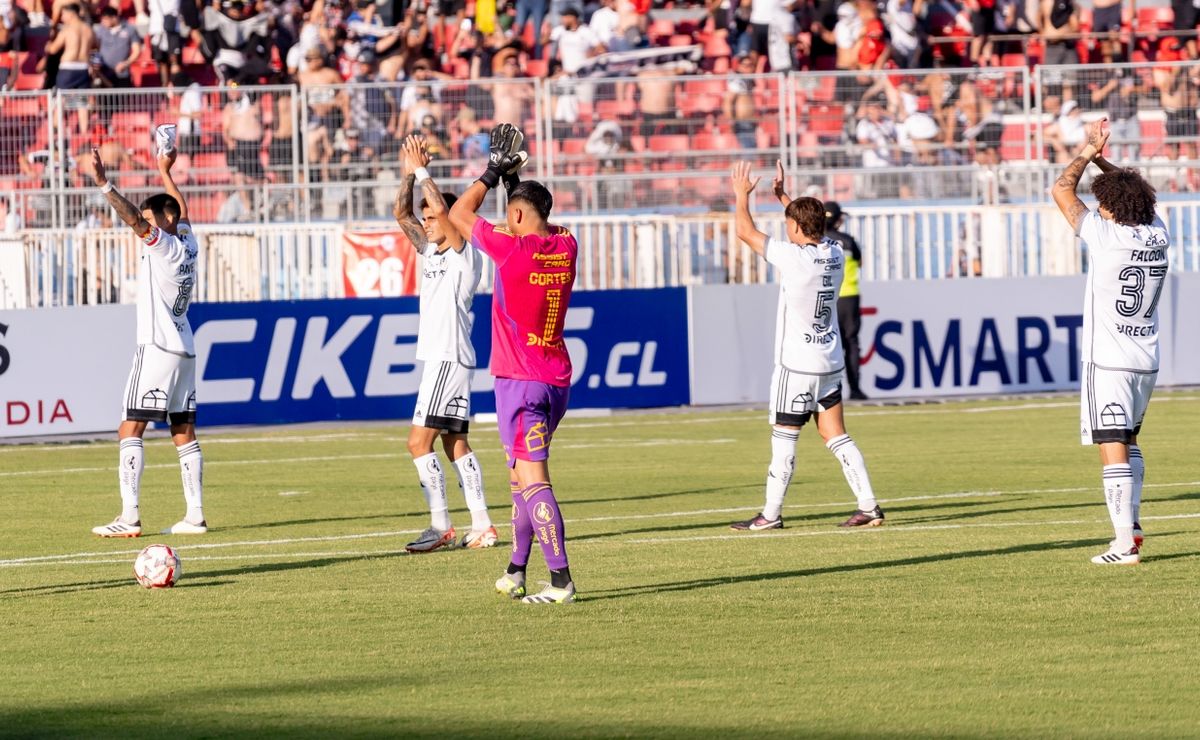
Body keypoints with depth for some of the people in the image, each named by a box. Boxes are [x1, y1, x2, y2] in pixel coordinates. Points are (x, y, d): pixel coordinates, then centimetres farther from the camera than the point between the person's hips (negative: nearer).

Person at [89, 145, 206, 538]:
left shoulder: (164, 246, -10)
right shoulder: (188, 246, 11)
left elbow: (133, 217, -24)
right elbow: (182, 211, 31)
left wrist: (103, 184, -31)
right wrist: (165, 173, 41)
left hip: (157, 349, -9)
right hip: (184, 351, 9)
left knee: (130, 430, -9)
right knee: (184, 434, 9)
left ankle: (129, 516, -16)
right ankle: (195, 516, 6)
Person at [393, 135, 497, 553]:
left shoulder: (463, 253, -8)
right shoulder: (431, 252, 15)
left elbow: (444, 209, -22)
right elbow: (402, 215, 16)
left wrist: (422, 172, -17)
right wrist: (408, 176, 3)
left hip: (450, 358, -10)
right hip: (438, 358, 10)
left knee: (419, 441, -13)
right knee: (455, 443, 8)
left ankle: (441, 525, -14)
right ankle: (481, 526, 7)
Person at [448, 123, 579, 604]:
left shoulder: (512, 250, -14)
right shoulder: (566, 248, 3)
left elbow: (459, 214, 0)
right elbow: (541, 225, 29)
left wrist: (492, 172, 9)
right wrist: (512, 178, 28)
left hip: (520, 382, -8)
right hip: (557, 380, 8)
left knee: (532, 479, -13)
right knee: (521, 475, 20)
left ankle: (561, 580, -22)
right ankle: (516, 572, 23)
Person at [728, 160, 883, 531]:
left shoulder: (793, 258, -18)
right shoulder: (835, 254, 2)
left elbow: (745, 231, -9)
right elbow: (811, 228, 25)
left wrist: (742, 194, 7)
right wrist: (782, 195, 29)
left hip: (797, 365, -7)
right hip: (830, 362, 7)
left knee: (784, 438, 1)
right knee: (835, 435, 9)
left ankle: (771, 513, 6)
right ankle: (868, 505, 3)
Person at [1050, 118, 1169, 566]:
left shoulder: (1107, 236, -14)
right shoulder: (1158, 236, 2)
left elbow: (1061, 191, -4)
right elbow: (1136, 194, 23)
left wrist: (1088, 151, 6)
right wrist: (1104, 161, 21)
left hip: (1108, 361, -7)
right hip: (1147, 359, 7)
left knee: (1113, 449, -9)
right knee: (1129, 441, 25)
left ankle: (1125, 544, -16)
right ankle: (1131, 523, 30)